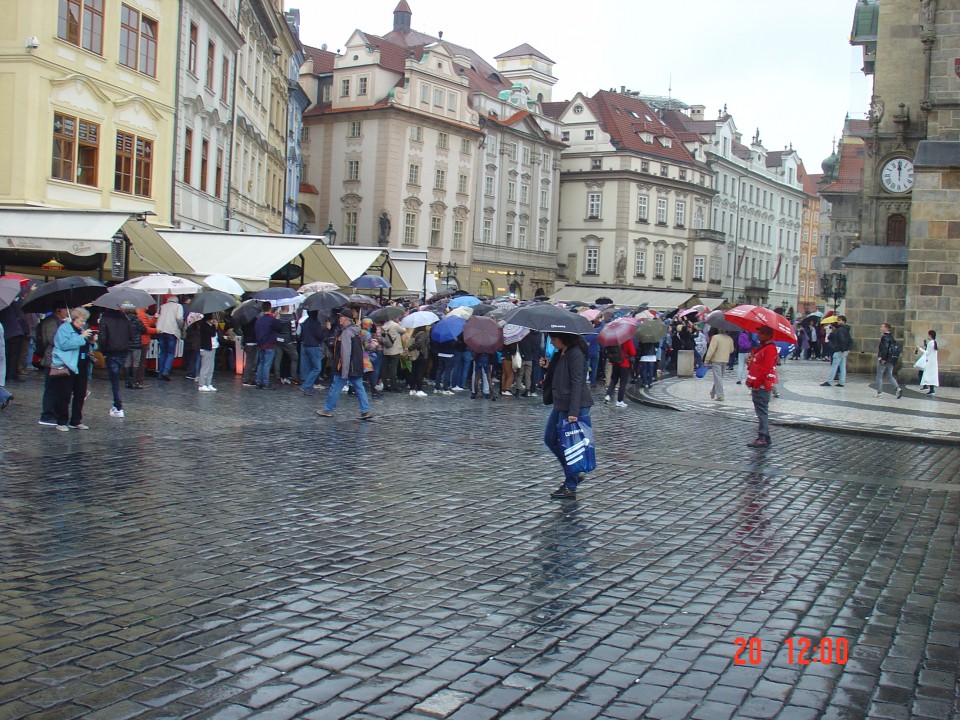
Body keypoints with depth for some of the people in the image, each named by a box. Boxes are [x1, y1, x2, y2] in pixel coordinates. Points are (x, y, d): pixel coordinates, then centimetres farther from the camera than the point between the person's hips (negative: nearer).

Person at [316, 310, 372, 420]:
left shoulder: (346, 333, -18)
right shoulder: (355, 331, 12)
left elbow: (346, 353, -22)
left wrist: (344, 372, -22)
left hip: (346, 367, -9)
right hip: (357, 368, 9)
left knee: (335, 388, 4)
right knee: (359, 388, 8)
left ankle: (327, 409, 14)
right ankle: (366, 411, 3)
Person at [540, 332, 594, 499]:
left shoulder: (575, 354, -17)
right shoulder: (560, 353, 12)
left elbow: (577, 384, -21)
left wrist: (573, 412, -25)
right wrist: (547, 366, 3)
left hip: (573, 407, -10)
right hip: (560, 404, 10)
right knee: (550, 439, 16)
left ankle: (570, 487, 8)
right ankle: (573, 475, 26)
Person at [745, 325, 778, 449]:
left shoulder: (770, 349, -14)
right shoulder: (761, 347, 19)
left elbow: (765, 369, -21)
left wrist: (756, 383, -20)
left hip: (762, 386, -10)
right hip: (757, 385, 10)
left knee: (762, 411, -9)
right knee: (761, 411, 13)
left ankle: (763, 438, -9)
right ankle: (764, 438, 19)